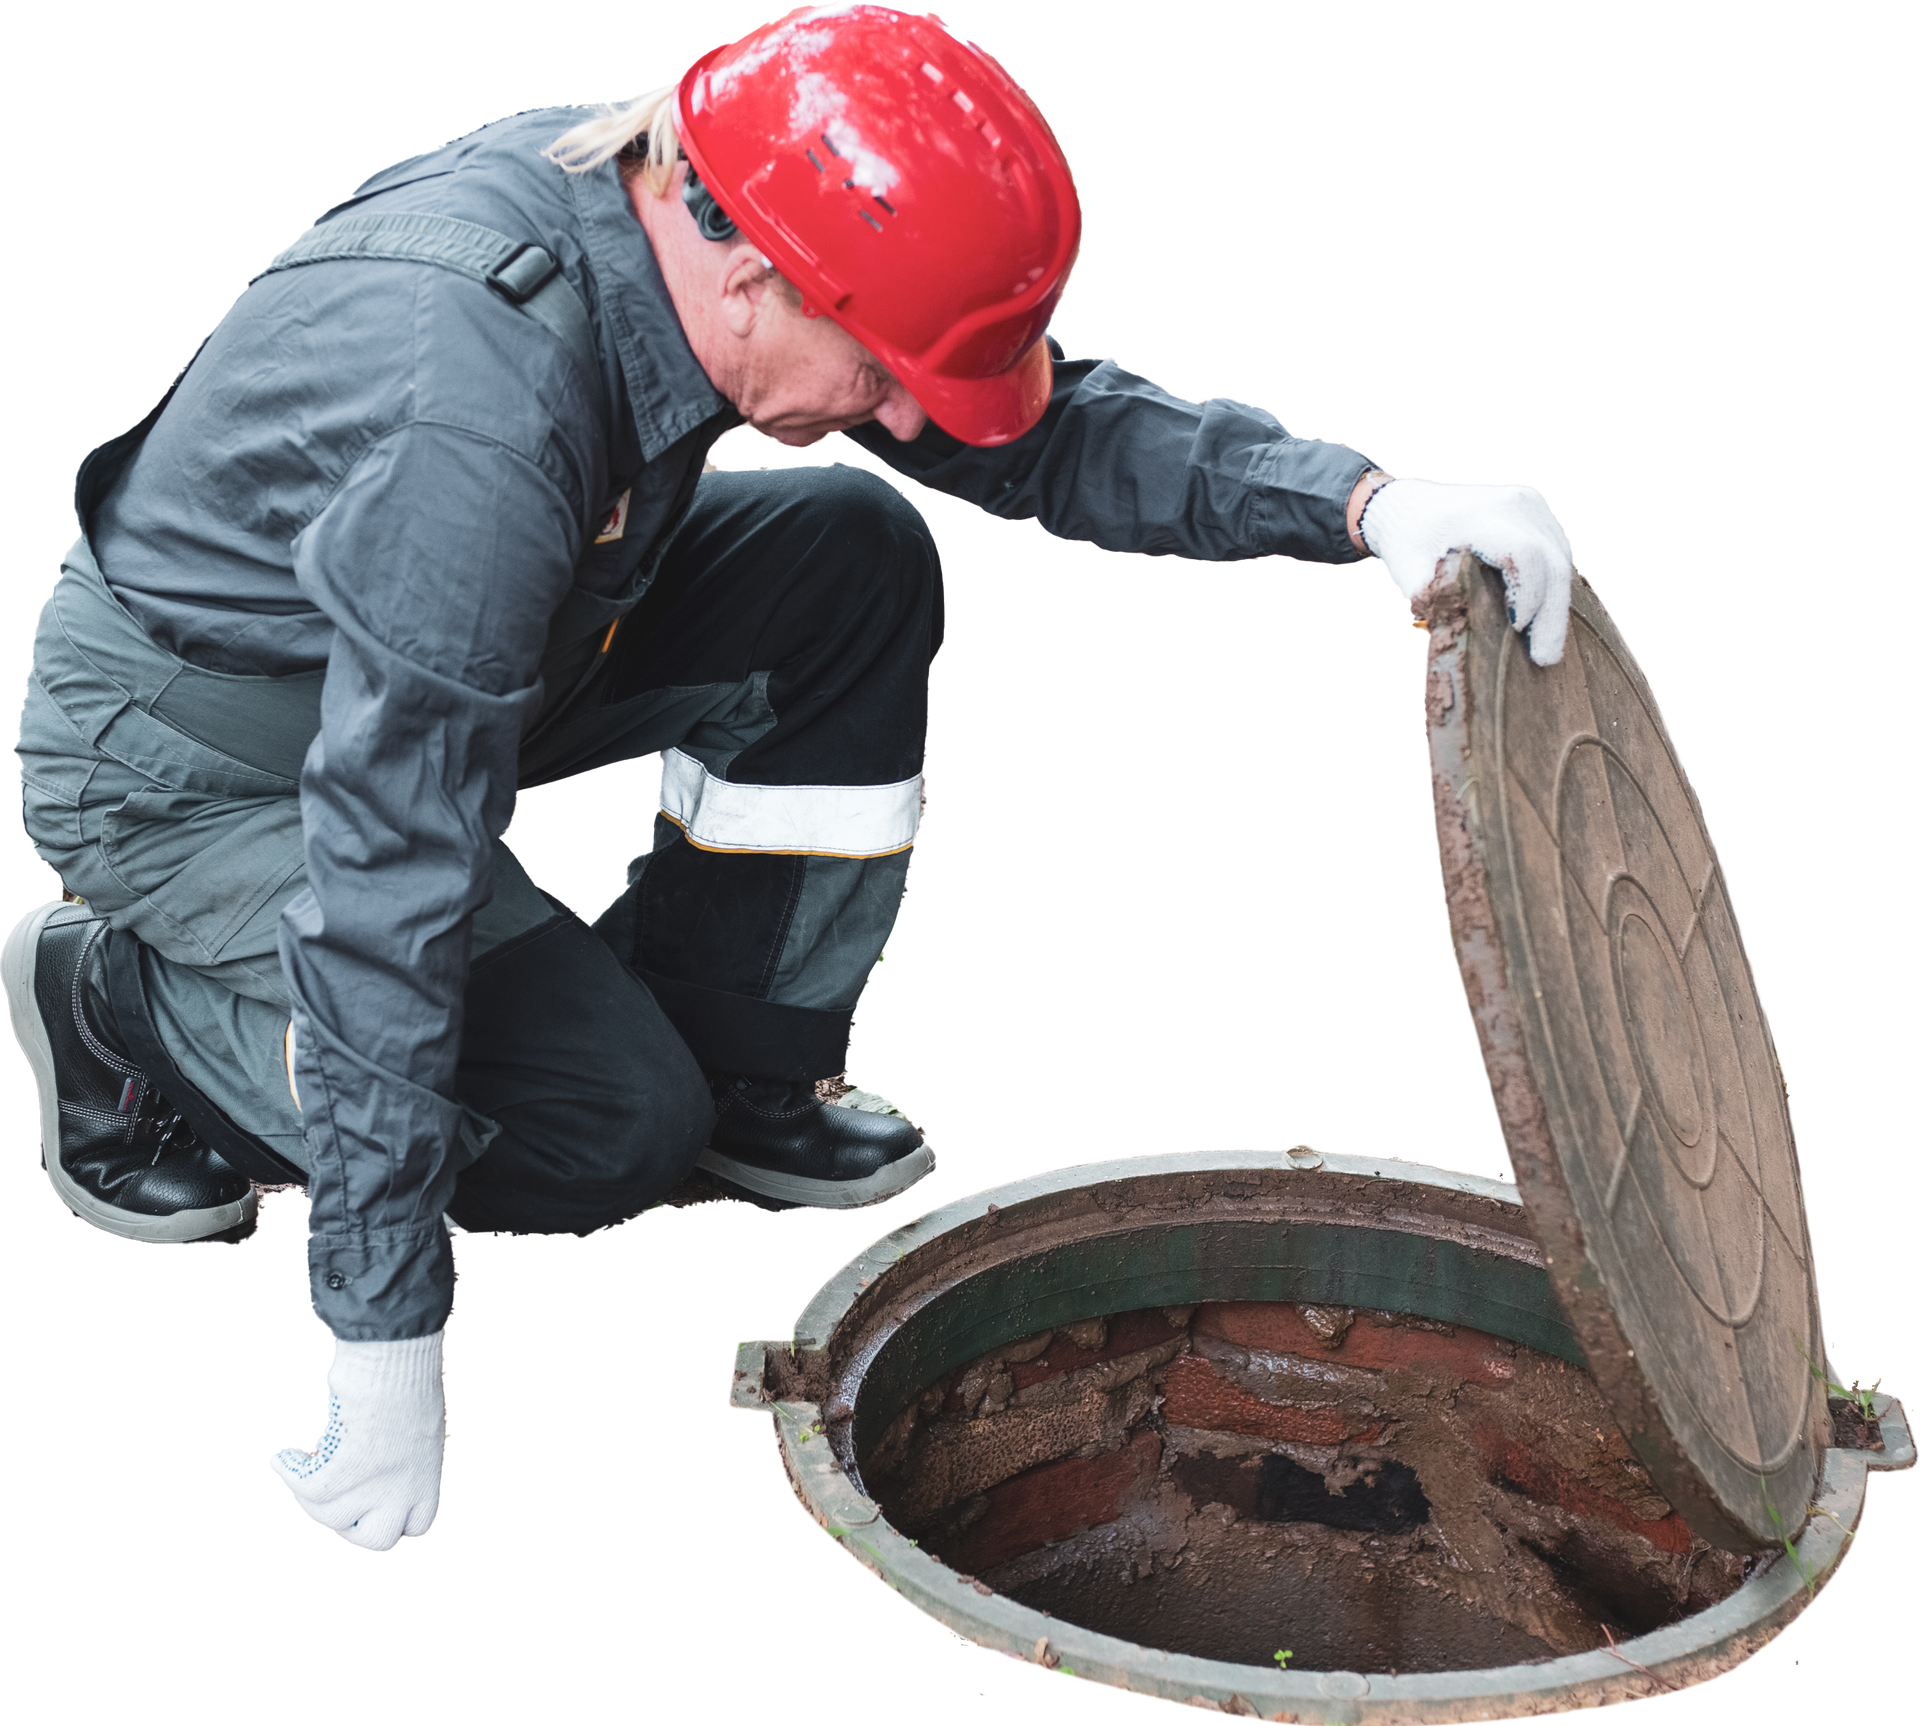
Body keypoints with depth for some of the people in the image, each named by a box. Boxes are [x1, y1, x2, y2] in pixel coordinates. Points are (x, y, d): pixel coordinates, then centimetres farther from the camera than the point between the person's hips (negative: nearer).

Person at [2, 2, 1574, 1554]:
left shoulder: (676, 212, -15)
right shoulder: (473, 414, -39)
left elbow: (1041, 419, -7)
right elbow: (389, 876, -37)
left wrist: (1362, 499, -21)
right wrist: (388, 1336, -32)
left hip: (452, 652, 8)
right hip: (185, 760, -7)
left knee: (855, 564, -9)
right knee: (614, 1130, -17)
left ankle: (740, 1072, 5)